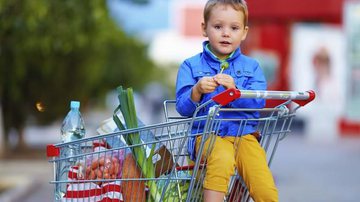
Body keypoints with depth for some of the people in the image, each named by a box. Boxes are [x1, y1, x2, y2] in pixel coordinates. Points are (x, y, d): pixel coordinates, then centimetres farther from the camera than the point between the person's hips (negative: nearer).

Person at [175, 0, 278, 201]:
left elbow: (258, 102, -3)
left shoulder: (251, 66, 12)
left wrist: (235, 90, -20)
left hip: (244, 134, 2)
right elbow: (182, 108, 1)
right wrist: (197, 91, -19)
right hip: (207, 134, -2)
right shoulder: (191, 66, 8)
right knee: (221, 158, -37)